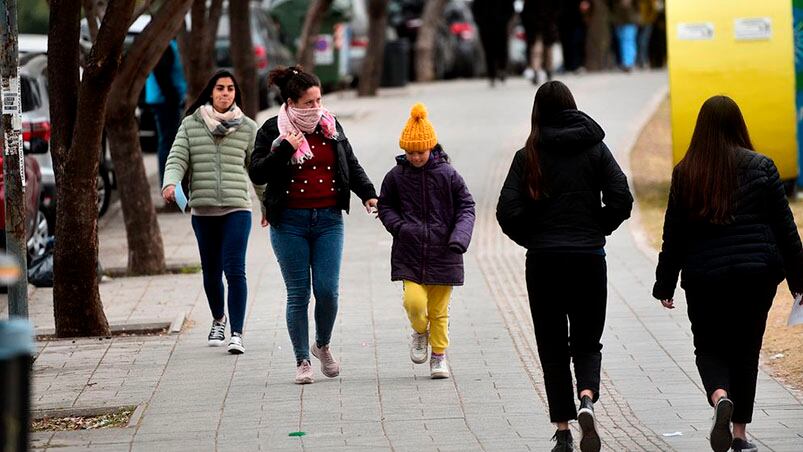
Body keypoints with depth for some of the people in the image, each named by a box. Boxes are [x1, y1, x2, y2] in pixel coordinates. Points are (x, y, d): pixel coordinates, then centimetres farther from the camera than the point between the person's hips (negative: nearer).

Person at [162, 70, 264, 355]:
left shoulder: (247, 128, 6)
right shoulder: (191, 125, 6)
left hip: (236, 208, -2)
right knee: (211, 271, 12)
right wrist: (170, 183, -20)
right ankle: (218, 320, 37)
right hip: (203, 210, 2)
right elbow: (177, 159, -1)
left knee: (235, 270, -14)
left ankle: (237, 333, -12)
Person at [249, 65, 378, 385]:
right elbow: (257, 173, -7)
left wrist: (368, 194, 5)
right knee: (298, 294, 0)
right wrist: (285, 150, -17)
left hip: (328, 219, 2)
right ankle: (302, 361, 11)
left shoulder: (330, 126, 9)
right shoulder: (272, 130, -2)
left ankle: (323, 345, 22)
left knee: (327, 290, -5)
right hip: (290, 223, -2)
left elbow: (351, 165, 18)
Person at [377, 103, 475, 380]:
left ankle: (439, 355, 22)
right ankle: (420, 332, 18)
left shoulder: (447, 174, -3)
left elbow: (466, 206, 4)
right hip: (409, 253, 0)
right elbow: (385, 206, 13)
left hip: (442, 253, 0)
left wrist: (460, 236, -11)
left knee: (439, 310, 5)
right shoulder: (396, 176, 0)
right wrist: (399, 226, -7)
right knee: (414, 302, -14)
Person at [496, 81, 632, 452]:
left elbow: (508, 212, -8)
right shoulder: (595, 148, 2)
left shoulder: (529, 156, 0)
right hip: (589, 258, 1)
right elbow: (621, 200, -6)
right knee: (587, 343, 11)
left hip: (543, 260, -1)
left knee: (553, 347, 9)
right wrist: (597, 230, 8)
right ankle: (587, 400, -18)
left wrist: (533, 239, 8)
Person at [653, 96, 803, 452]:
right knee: (746, 350, 13)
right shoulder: (760, 167, -1)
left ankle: (720, 397, -19)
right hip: (756, 275, 0)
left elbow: (673, 235, 3)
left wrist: (665, 286, 11)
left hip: (704, 278, 0)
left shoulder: (685, 173, 0)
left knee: (709, 348, 12)